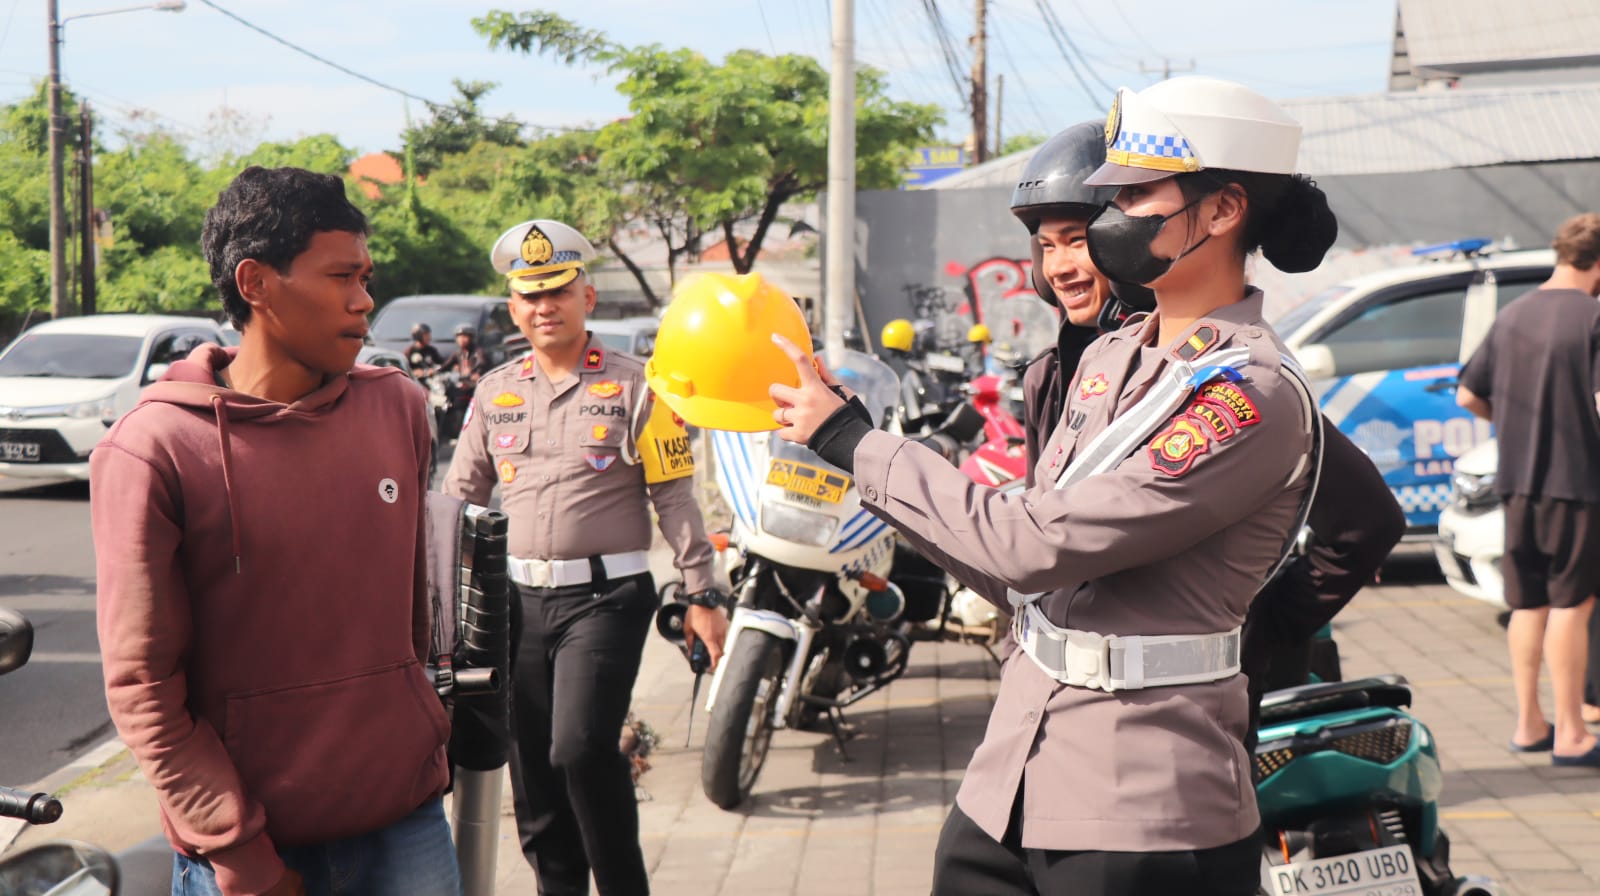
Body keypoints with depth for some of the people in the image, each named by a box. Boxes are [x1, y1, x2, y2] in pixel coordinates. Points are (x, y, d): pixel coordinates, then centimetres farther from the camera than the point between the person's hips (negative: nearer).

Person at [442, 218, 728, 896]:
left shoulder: (633, 386, -1)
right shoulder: (494, 394, 12)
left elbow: (675, 497, -2)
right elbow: (458, 499, 16)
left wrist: (702, 596, -5)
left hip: (606, 595, -5)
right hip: (521, 598, 5)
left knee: (581, 746, -19)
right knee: (531, 767, 8)